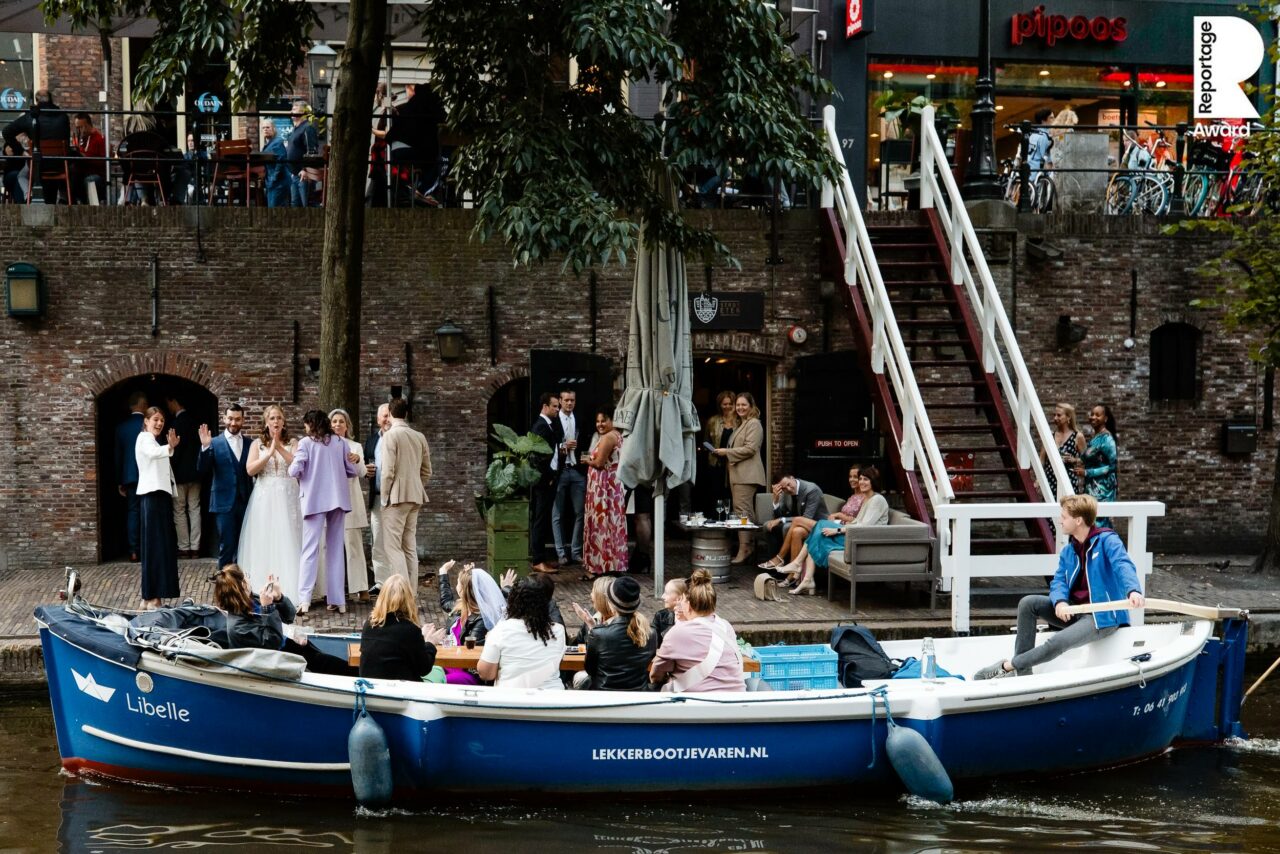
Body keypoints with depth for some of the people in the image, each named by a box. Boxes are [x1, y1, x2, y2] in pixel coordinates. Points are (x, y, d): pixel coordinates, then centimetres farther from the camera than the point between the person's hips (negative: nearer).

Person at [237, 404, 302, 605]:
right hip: (264, 499, 1)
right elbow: (250, 469, -4)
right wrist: (270, 453, -13)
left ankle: (291, 594, -7)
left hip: (287, 498, -1)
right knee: (263, 545, -1)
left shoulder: (292, 443, 7)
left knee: (288, 544, -5)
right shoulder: (257, 444, 9)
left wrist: (279, 448, -14)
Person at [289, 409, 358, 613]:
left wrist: (294, 459, 11)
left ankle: (304, 599, -15)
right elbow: (352, 471, 7)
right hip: (337, 499, 3)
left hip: (315, 500, -3)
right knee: (336, 550, 9)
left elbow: (295, 471, -11)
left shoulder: (306, 443, -4)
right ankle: (337, 600, 9)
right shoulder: (340, 443, 6)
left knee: (310, 550, -4)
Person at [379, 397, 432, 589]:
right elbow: (427, 471, 13)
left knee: (393, 546, -6)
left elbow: (388, 471, -14)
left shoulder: (391, 435, -10)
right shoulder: (419, 437, 10)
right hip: (415, 498, 7)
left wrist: (384, 498, -5)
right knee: (410, 547, 11)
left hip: (396, 496, -7)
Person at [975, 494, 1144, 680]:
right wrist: (1060, 602, -22)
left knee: (1056, 643, -30)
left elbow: (1123, 565, -29)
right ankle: (1022, 670, -12)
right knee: (1028, 603, -9)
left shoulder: (1107, 541, -12)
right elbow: (1059, 581, 3)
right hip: (1073, 611, 8)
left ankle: (1007, 666, -12)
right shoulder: (1068, 552, 12)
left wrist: (1133, 591, -50)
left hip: (1102, 616, -8)